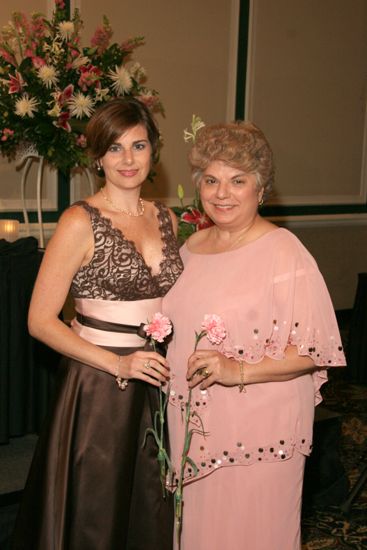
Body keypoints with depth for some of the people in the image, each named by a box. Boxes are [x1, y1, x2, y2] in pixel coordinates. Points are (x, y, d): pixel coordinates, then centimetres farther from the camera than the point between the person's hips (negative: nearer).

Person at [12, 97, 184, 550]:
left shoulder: (165, 219, 7)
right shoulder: (80, 222, -10)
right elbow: (40, 321, -11)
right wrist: (118, 364, -18)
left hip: (157, 383, 5)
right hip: (99, 388, -5)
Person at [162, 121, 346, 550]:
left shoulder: (284, 253, -14)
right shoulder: (191, 247, 8)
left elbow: (312, 349, -18)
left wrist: (240, 371, -26)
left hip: (257, 430, -6)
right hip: (193, 424, 7)